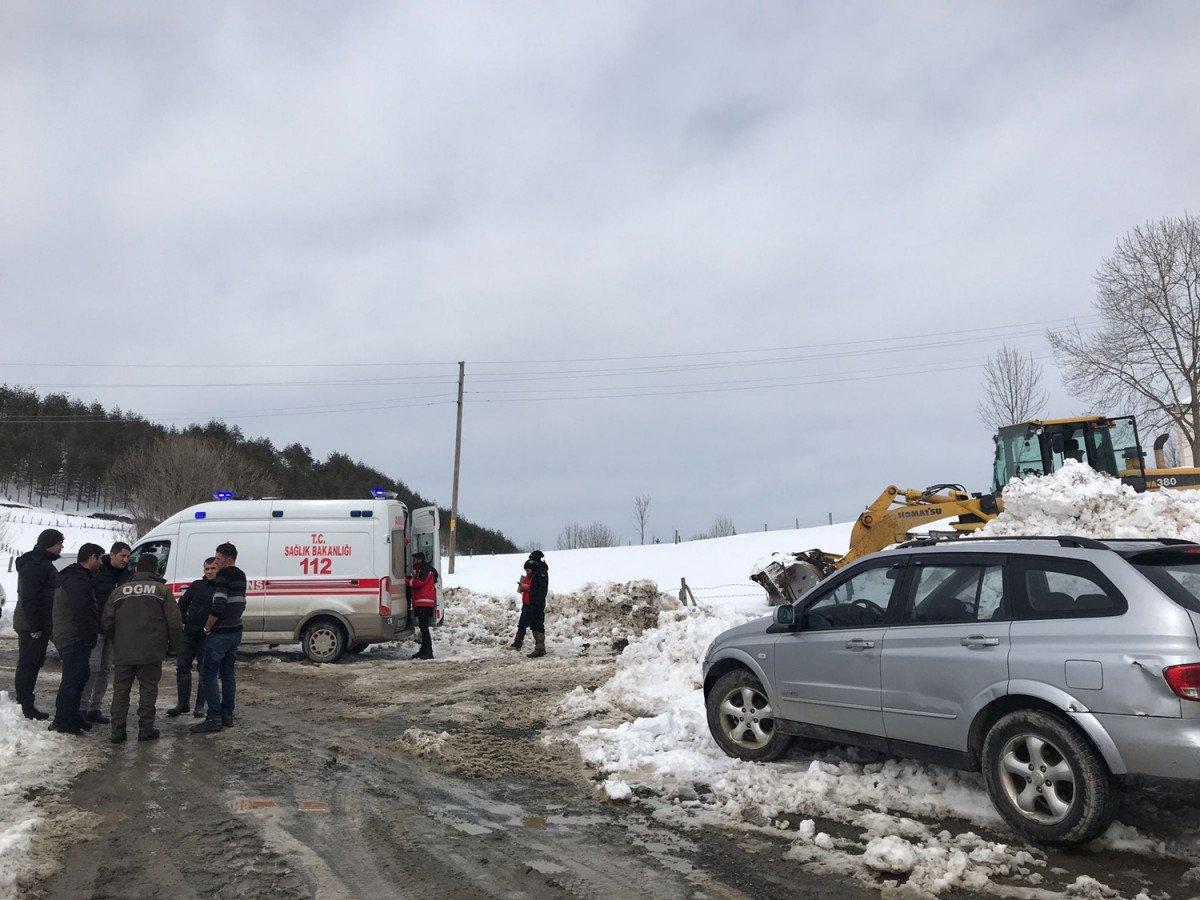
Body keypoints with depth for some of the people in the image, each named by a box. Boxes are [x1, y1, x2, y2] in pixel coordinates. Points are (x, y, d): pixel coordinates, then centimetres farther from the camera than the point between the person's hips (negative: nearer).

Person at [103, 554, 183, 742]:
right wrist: (175, 646, 9)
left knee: (120, 690, 11)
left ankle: (118, 731, 12)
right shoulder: (162, 590, -1)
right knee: (148, 691, 5)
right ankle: (146, 730, 7)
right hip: (151, 654, -3)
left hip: (123, 654, 3)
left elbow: (107, 622, 11)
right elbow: (175, 622, -4)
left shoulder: (120, 591, 9)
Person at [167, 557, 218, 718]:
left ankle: (200, 706, 12)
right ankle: (183, 703, 19)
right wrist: (184, 620, 9)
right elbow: (182, 603, 21)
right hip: (190, 632, 5)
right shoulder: (196, 585, 10)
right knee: (182, 666, 6)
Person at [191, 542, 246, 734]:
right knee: (228, 672, 14)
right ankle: (227, 715, 19)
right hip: (236, 631, 9)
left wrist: (207, 627, -11)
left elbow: (218, 607, -24)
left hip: (220, 633, -9)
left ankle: (214, 719, -4)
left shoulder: (223, 577, -17)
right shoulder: (241, 576, 12)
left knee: (208, 675, -3)